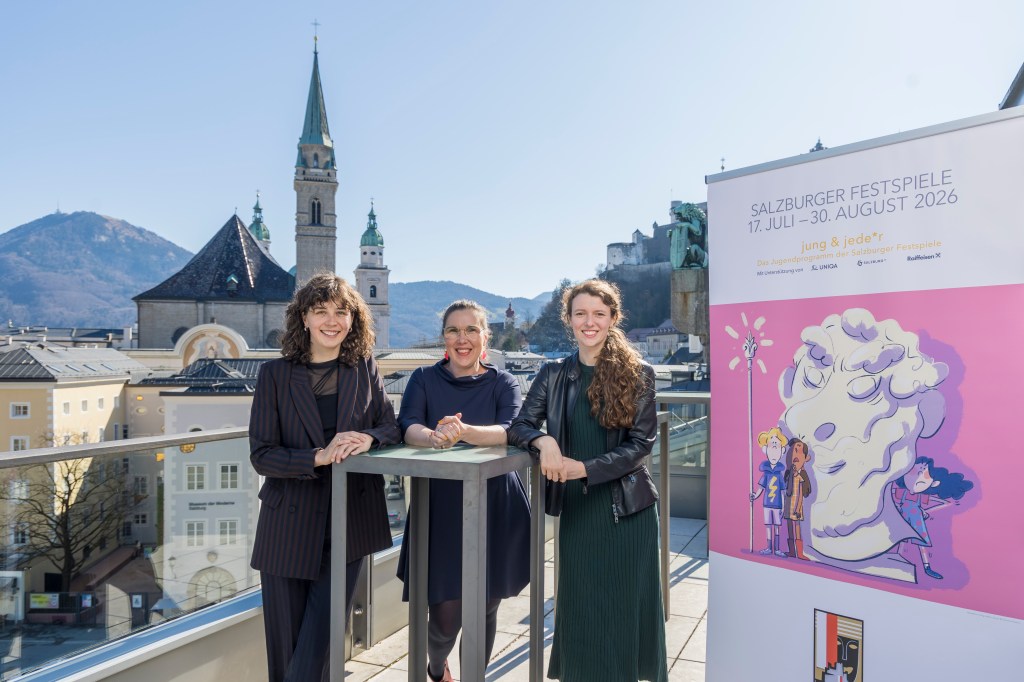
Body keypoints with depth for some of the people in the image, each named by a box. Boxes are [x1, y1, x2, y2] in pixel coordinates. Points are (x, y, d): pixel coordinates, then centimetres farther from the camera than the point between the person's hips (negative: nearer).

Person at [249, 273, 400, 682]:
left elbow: (391, 426, 2)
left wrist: (368, 439, -20)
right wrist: (320, 457, -23)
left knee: (319, 646, 5)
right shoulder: (275, 375, -5)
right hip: (289, 527, 0)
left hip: (349, 522, 1)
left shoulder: (365, 369, 1)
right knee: (284, 646, 13)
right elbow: (261, 455, -9)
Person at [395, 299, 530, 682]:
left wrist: (465, 431, -36)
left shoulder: (503, 383, 1)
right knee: (444, 613, 1)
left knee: (484, 608, 8)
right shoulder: (425, 379, 3)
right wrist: (433, 437, -36)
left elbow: (513, 431, -18)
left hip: (494, 508, 0)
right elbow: (407, 427, -13)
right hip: (440, 507, 0)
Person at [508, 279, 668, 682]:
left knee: (627, 603, 9)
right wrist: (544, 441, -22)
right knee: (579, 603, 11)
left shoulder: (638, 374, -4)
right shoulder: (554, 375, 4)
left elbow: (641, 443, -8)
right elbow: (520, 425, 0)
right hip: (577, 506, 2)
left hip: (627, 505, -2)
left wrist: (585, 468, -19)